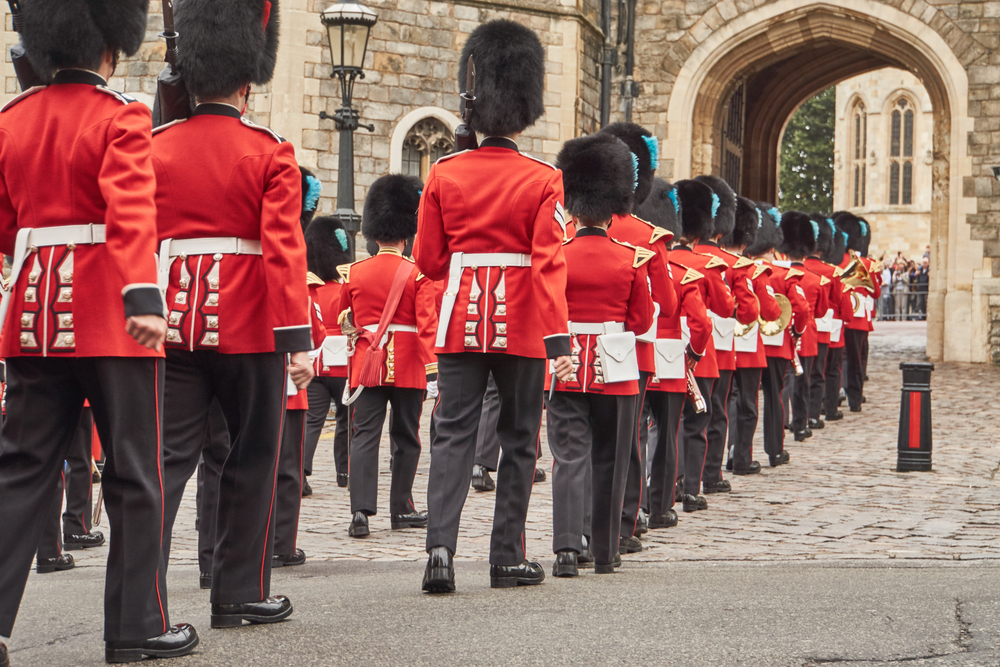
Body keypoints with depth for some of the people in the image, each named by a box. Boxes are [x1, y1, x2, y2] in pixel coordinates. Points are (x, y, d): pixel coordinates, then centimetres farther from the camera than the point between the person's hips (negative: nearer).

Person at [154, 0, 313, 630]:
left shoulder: (157, 148, 4)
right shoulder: (270, 154, -7)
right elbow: (284, 251, -14)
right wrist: (298, 338, -14)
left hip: (175, 324, 3)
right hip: (249, 327, -3)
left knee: (169, 456, 4)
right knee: (252, 459, 9)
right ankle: (241, 594, 13)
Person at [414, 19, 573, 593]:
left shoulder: (445, 175, 0)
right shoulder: (543, 180, -7)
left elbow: (428, 260, 4)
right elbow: (549, 265, -14)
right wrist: (559, 339, -16)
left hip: (461, 322, 2)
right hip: (522, 327, -2)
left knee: (454, 436, 3)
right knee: (519, 439, 9)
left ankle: (441, 545, -14)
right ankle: (508, 557, 12)